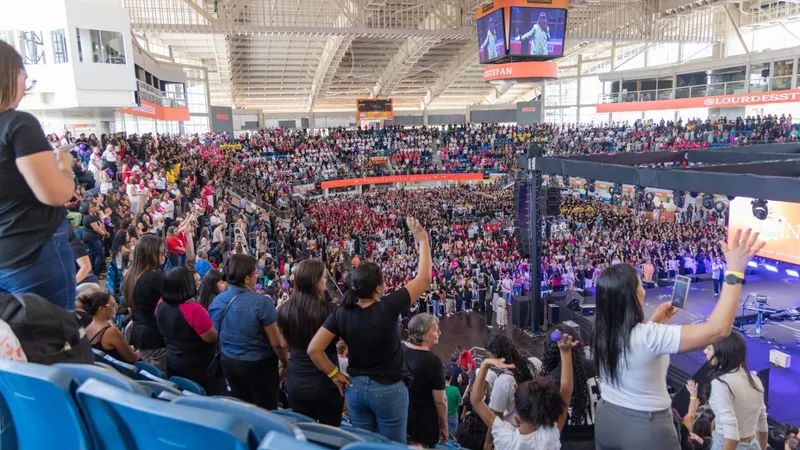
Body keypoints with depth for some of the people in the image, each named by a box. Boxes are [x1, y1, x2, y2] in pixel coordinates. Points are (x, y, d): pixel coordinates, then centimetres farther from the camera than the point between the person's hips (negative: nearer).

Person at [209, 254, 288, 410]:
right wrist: (287, 364, -3)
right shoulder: (262, 302, -24)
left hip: (229, 363, 6)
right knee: (266, 411, 14)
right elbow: (276, 343, -19)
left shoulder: (216, 301, -6)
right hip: (259, 365, -5)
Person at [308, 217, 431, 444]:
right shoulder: (388, 308, -22)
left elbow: (314, 349, -11)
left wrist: (335, 375, 1)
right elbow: (424, 279, -14)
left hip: (355, 388, 4)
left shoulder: (341, 313, -11)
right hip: (388, 390, -4)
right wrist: (423, 240, -6)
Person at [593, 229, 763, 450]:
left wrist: (654, 322, 10)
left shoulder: (602, 331, -8)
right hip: (646, 428, -6)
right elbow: (718, 329, -31)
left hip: (607, 419, 6)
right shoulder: (648, 336, -29)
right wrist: (735, 268, -28)